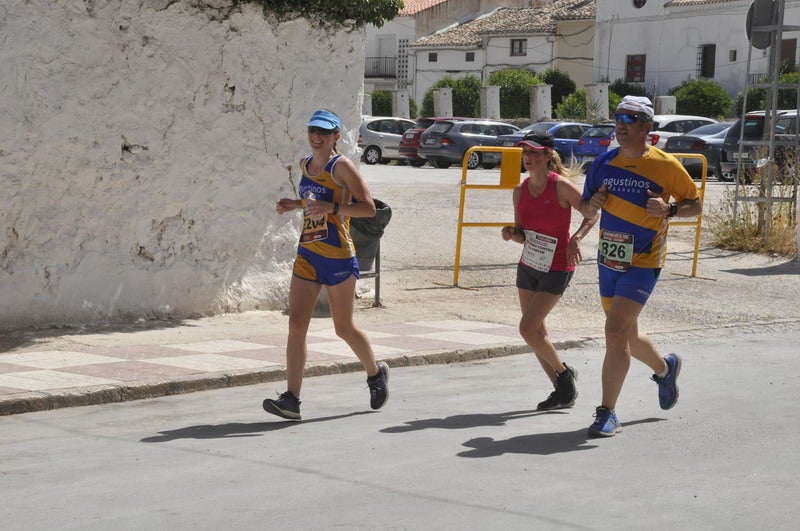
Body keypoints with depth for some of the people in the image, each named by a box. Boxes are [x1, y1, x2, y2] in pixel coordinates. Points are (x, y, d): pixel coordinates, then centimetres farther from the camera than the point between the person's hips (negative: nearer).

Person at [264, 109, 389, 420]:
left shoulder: (341, 166, -9)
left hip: (337, 257, -6)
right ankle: (291, 400, -9)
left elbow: (368, 208, -15)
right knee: (296, 325, -6)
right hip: (307, 255, 6)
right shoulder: (305, 165, 13)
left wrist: (329, 208, -25)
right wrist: (296, 205, 10)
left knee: (344, 328, 7)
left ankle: (376, 373, 35)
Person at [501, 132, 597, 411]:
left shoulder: (561, 186, -16)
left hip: (556, 269, -7)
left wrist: (576, 238, -18)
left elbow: (592, 214, -3)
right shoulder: (520, 191, 2)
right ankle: (563, 391, 21)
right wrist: (511, 234, -12)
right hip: (528, 265, 7)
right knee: (536, 332, 8)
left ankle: (564, 373, 11)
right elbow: (523, 235, 10)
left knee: (528, 329, -13)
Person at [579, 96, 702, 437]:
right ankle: (664, 367, 49)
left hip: (642, 264, -6)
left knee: (615, 332, -18)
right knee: (626, 335, 18)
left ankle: (607, 414, -11)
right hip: (608, 261, 6)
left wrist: (669, 210, -18)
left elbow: (695, 204, 1)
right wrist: (592, 204, -9)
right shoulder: (604, 163, 5)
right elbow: (584, 208, 14)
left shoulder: (665, 165, -8)